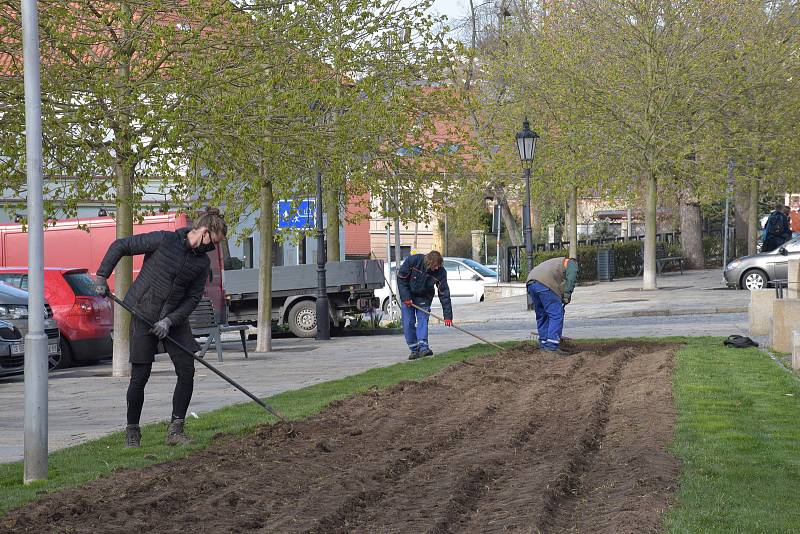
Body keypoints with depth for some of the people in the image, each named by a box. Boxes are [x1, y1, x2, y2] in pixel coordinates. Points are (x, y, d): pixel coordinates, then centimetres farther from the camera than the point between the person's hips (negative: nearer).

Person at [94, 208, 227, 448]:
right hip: (144, 317, -5)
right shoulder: (164, 240, -15)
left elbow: (193, 298, 0)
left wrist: (170, 321, -14)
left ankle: (175, 429, 6)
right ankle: (132, 432, 12)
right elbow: (120, 246, -9)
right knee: (140, 376, -2)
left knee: (187, 371, -4)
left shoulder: (203, 263, 0)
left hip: (175, 319, 5)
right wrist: (101, 277, -12)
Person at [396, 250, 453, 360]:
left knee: (422, 320, -16)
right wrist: (405, 297, -19)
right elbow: (401, 278, -16)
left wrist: (448, 315, -23)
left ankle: (423, 348, -24)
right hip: (407, 295, 0)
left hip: (424, 297, 0)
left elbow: (444, 294, -20)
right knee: (408, 323, -4)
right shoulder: (412, 261, -27)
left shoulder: (440, 272, -23)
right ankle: (414, 350, 1)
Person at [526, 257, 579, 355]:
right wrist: (567, 295, -5)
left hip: (530, 283, 8)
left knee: (541, 315, 18)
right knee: (556, 315, -6)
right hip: (545, 284, -8)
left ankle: (543, 345, 20)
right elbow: (571, 278, -3)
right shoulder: (572, 263, 21)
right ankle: (552, 346, -13)